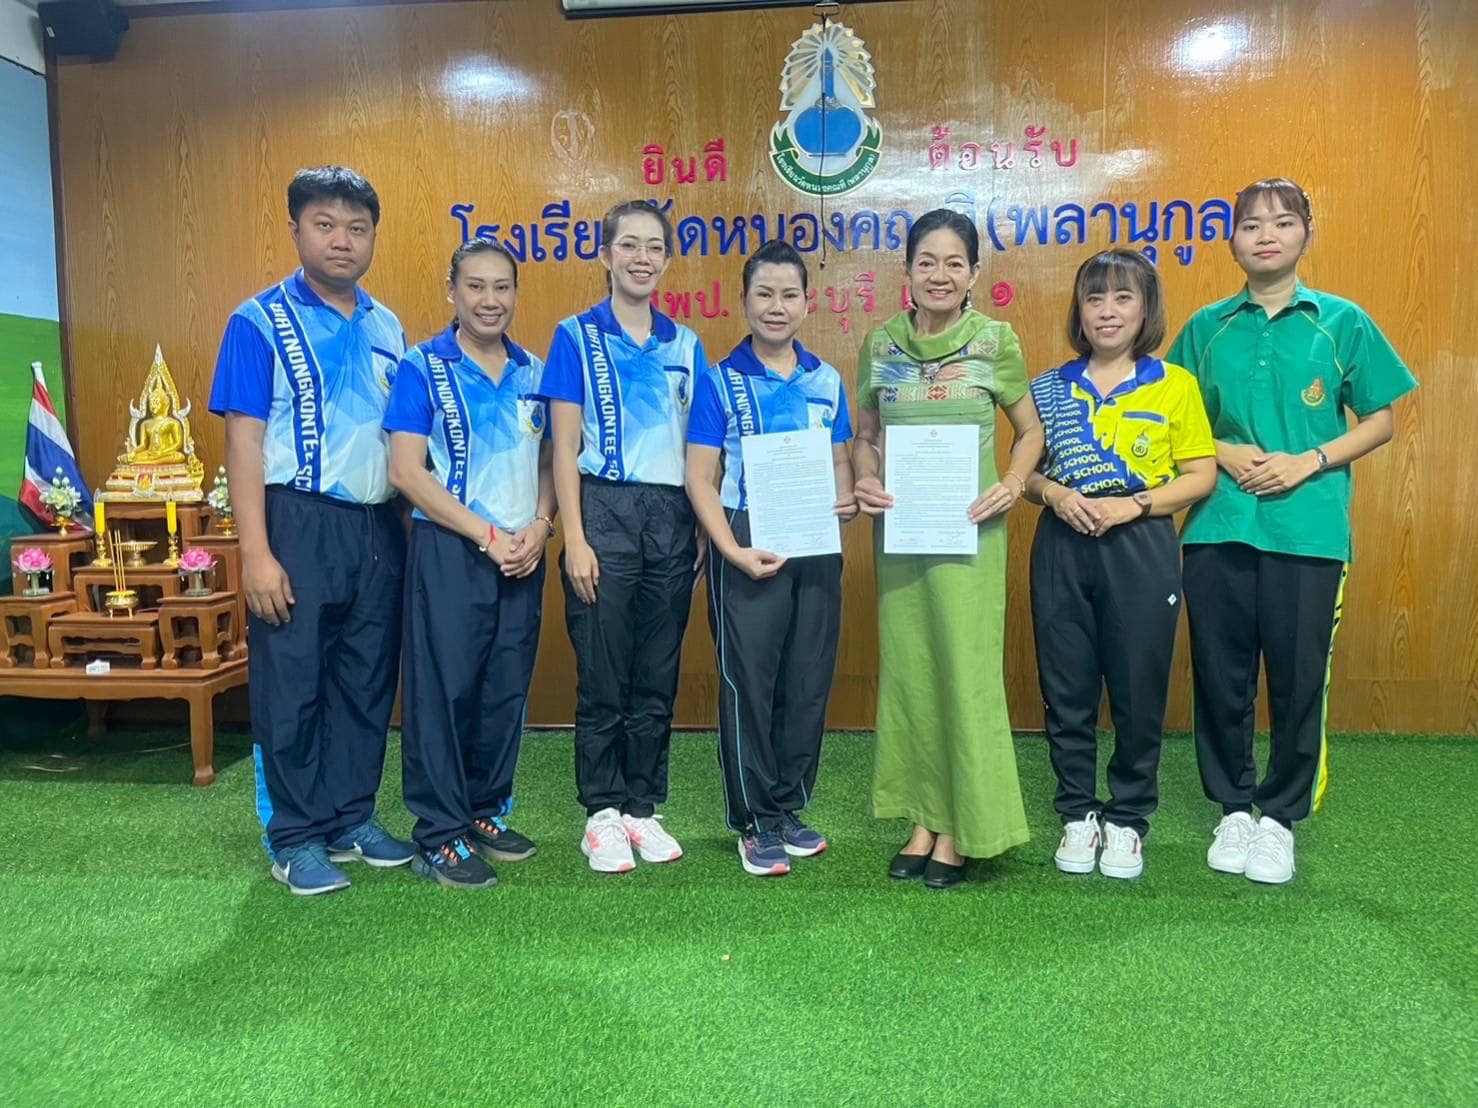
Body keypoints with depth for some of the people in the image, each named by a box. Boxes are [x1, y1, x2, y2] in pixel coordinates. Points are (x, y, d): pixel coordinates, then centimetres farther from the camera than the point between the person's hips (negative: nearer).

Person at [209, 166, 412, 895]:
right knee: (292, 688, 3)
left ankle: (352, 821, 26)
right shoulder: (260, 322, -4)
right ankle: (295, 840, 17)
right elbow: (243, 441, -9)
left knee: (366, 683, 12)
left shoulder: (387, 329, 11)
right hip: (300, 524, -5)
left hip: (378, 527, 5)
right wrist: (257, 553, -16)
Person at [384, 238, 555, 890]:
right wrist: (488, 536, -13)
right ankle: (440, 836, 10)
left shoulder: (534, 372, 10)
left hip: (521, 555, 5)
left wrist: (539, 528, -5)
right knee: (443, 691, -2)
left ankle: (487, 811, 26)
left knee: (506, 690, 10)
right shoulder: (422, 369, -3)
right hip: (448, 551, -4)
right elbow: (407, 473, -10)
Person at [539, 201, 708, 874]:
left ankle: (643, 806, 21)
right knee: (602, 675, 1)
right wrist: (574, 538, -11)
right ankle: (602, 811, 15)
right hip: (604, 510, -3)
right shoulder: (576, 337, 1)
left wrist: (705, 532, 8)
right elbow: (564, 447, -3)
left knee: (658, 677, 8)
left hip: (671, 516, 4)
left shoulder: (685, 345, 12)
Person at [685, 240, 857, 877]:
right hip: (747, 546, -4)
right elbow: (701, 479, -6)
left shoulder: (826, 381, 10)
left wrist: (847, 499, -7)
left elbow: (840, 462, 16)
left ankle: (789, 808, 25)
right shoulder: (720, 382, -2)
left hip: (817, 548, 4)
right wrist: (732, 550, -18)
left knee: (809, 681, 9)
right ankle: (754, 822, 15)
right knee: (749, 682, 1)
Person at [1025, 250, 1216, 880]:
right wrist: (1052, 493, -10)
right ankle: (1077, 814, 24)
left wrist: (1132, 504, -14)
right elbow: (1026, 471, 11)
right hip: (1063, 549, 2)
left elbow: (1201, 475, 0)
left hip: (1141, 550, -2)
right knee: (1066, 688, 7)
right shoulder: (1050, 388, 7)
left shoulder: (1174, 384, 1)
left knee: (1138, 689, 6)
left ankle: (1128, 819, 24)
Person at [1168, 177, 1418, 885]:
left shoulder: (1343, 322, 4)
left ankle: (1281, 816, 21)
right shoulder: (1207, 327, 8)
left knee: (1298, 681, 4)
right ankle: (1234, 808, 24)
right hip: (1219, 528, 1)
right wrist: (1225, 453, -7)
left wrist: (1308, 462, -10)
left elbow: (1381, 420, 5)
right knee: (1221, 676, 6)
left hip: (1308, 530, -1)